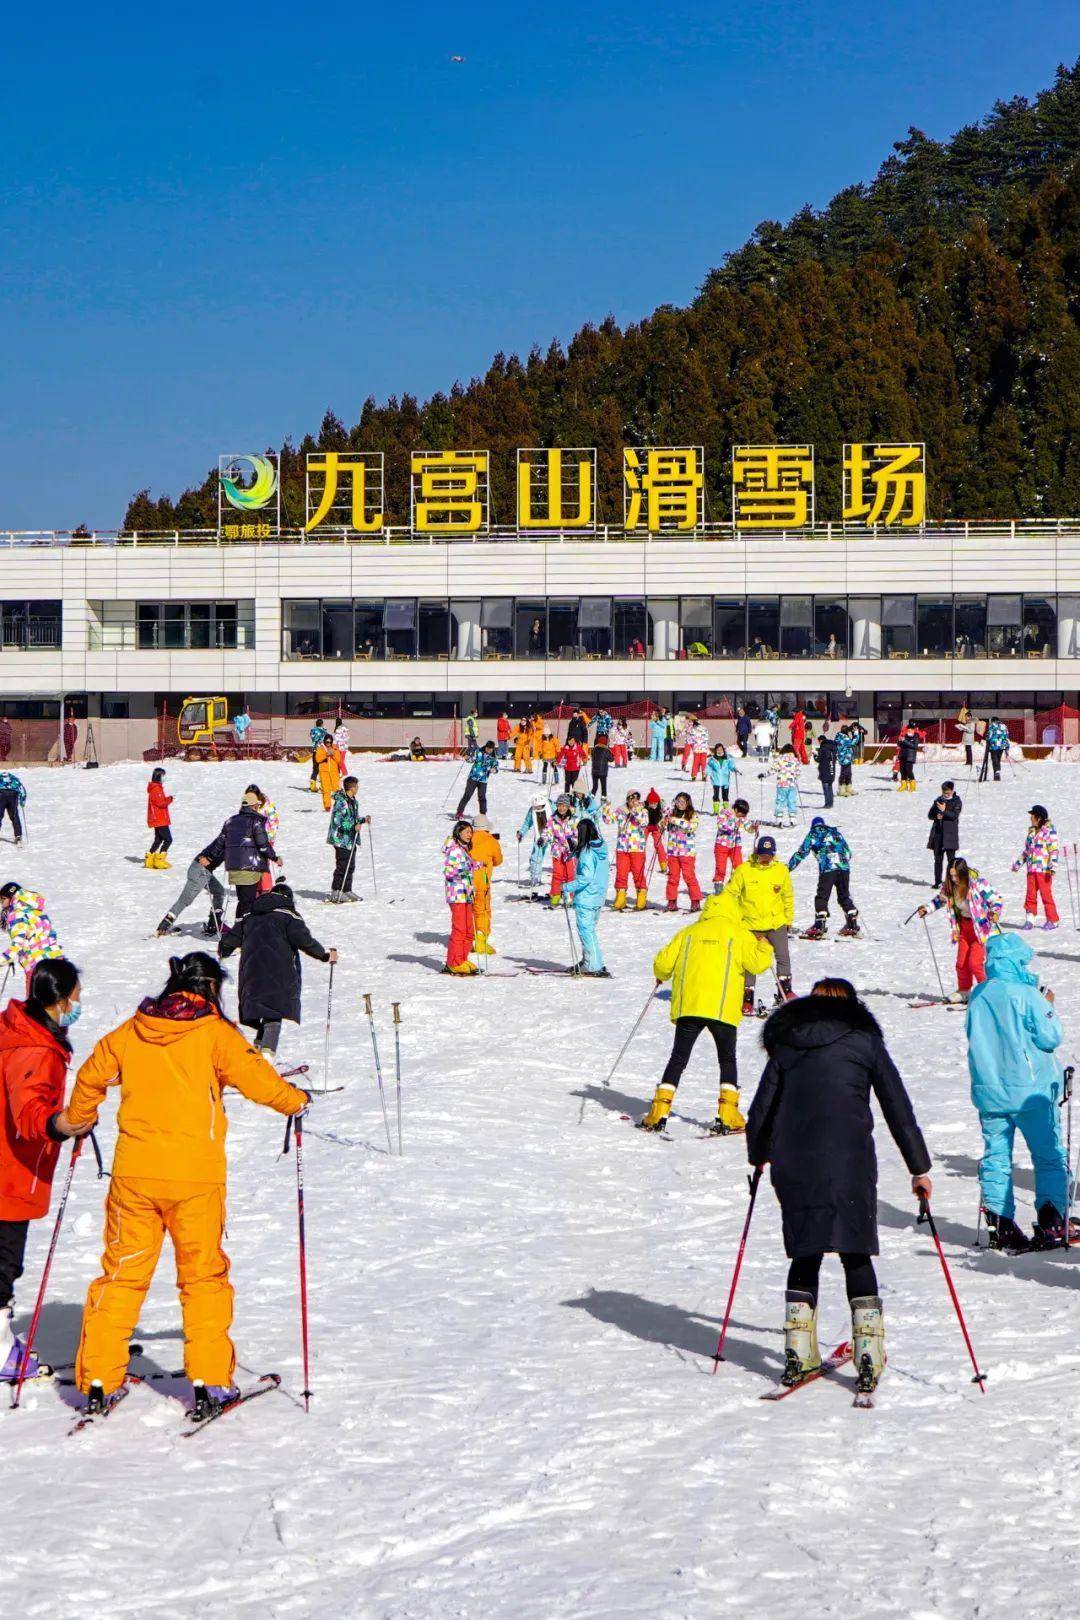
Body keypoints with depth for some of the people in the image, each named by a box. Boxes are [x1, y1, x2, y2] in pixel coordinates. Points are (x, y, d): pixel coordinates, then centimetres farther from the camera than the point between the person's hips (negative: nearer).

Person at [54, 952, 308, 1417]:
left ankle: (98, 1380, 8)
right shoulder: (214, 1033, -4)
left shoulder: (130, 1031, 9)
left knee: (121, 1273, 11)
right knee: (203, 1275, 8)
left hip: (133, 1170, 3)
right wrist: (294, 1100, 12)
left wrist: (76, 1119, 36)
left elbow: (91, 1076, 17)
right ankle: (209, 1382, 5)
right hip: (195, 1173, -3)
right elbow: (255, 1077, -8)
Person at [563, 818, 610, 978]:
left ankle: (595, 966, -4)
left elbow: (586, 878, -25)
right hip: (598, 897, 9)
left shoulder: (587, 852, -19)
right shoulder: (602, 848, 6)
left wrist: (568, 887, -18)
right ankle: (587, 962, 27)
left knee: (586, 931, -3)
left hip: (585, 898, -9)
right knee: (589, 929, 19)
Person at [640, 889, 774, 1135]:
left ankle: (658, 1113, 0)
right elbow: (757, 963, -4)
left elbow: (662, 962, 9)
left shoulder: (688, 933, 12)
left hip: (688, 1006, 2)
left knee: (678, 1059, 9)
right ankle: (727, 1116, 0)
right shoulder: (739, 934, 4)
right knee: (727, 1060, 11)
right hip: (722, 1008, -2)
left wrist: (662, 976, 32)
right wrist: (764, 947, 17)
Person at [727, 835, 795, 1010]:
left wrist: (788, 919, 14)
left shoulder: (781, 870, 1)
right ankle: (747, 996, 11)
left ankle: (784, 991, 13)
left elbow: (788, 896, 13)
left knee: (783, 956, -2)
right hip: (751, 924, -2)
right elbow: (730, 894, -1)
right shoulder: (743, 870, -7)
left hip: (776, 923, 2)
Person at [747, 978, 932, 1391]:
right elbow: (898, 1108, 7)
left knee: (805, 1255, 12)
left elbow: (760, 1111, 16)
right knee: (856, 1253, 4)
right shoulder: (864, 1039, 10)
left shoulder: (786, 1043, 16)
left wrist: (758, 1156, 33)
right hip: (849, 1158, -2)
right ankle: (868, 1351, -4)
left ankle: (799, 1352, 6)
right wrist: (919, 1168, 11)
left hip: (792, 1160, 2)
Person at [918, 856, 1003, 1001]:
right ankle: (963, 991, 26)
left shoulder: (978, 883, -25)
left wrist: (995, 913, -36)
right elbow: (941, 898, 15)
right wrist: (928, 908, 2)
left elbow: (997, 900, -19)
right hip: (964, 925, 6)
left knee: (975, 962, -12)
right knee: (961, 962, 8)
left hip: (981, 925, -6)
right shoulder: (950, 885, -7)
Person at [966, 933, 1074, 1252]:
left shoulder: (977, 996, 3)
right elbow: (1051, 1037, -11)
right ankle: (1051, 1223, 2)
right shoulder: (1025, 995, -15)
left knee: (995, 1156, 9)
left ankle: (1000, 1225, 5)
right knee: (1050, 1156, 6)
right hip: (1031, 1092, -5)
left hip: (989, 1091, 5)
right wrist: (1049, 1007, 3)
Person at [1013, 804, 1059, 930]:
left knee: (1046, 894, -5)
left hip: (1044, 869, -6)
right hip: (1031, 869, 6)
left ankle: (1053, 920, 4)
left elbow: (1053, 850, -10)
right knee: (1030, 895, 2)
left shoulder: (1050, 830, -5)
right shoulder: (1031, 831, 16)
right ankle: (1030, 919, 7)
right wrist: (1018, 864, 25)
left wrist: (1053, 867, -19)